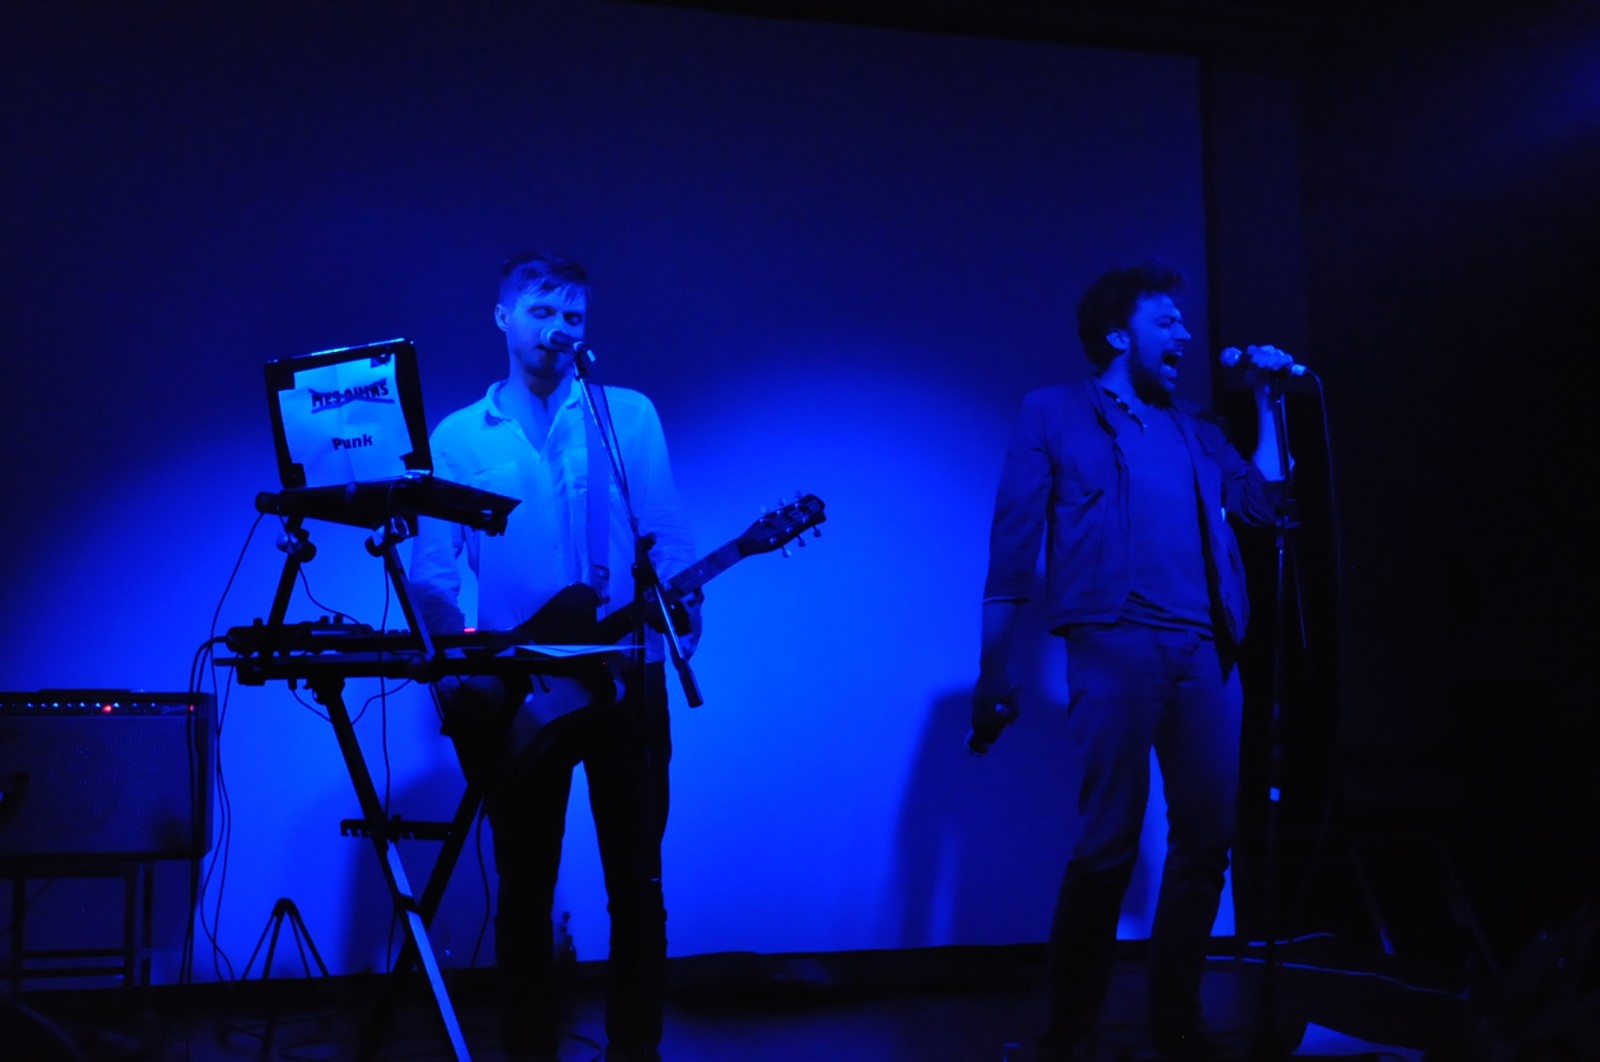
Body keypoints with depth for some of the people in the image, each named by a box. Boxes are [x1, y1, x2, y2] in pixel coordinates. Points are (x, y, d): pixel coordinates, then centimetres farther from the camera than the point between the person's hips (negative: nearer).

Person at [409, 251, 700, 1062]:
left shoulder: (629, 415, 8)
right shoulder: (458, 437, 7)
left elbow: (669, 540, 2)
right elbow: (429, 573, 2)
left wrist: (684, 617, -16)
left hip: (627, 679, 0)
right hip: (519, 692, 0)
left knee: (635, 879, 5)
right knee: (523, 887, 6)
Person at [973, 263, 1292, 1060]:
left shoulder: (1192, 429, 25)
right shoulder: (1055, 414, 10)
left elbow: (1264, 503, 16)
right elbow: (1012, 546, 5)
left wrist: (1266, 403, 16)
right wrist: (993, 671, -2)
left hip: (1203, 651, 5)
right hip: (1114, 644, -5)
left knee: (1206, 837, 2)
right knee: (1109, 842, -10)